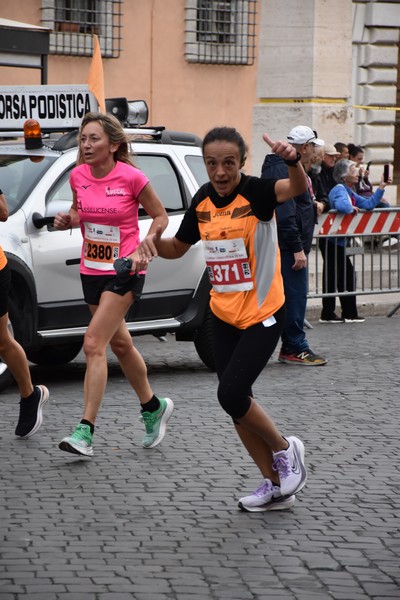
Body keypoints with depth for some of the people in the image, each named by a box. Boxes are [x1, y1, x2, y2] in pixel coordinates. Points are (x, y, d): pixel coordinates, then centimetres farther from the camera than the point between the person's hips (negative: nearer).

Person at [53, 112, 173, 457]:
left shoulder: (131, 178, -15)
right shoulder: (78, 176, -1)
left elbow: (160, 216, -4)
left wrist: (142, 252, -16)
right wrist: (67, 220, -5)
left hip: (124, 273, -7)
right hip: (92, 270, 7)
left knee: (94, 344, -17)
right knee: (120, 344, 19)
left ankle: (86, 433, -19)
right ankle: (154, 408, 40)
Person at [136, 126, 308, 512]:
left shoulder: (255, 192, -18)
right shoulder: (203, 200, 0)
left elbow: (297, 188, -39)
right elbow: (178, 247, 14)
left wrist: (292, 161, -60)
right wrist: (155, 242, -8)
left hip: (262, 313, -7)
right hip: (224, 315, 7)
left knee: (231, 394, -14)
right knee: (234, 399, 9)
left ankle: (285, 450, 13)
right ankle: (275, 485, 21)